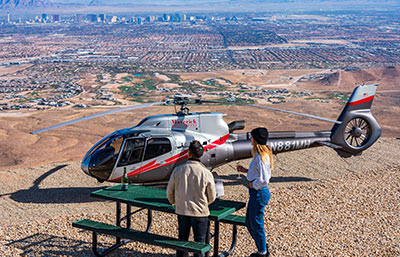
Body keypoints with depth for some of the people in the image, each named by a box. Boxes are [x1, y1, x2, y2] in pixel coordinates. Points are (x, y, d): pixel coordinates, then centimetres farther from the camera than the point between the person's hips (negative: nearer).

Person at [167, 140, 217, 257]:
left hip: (182, 211, 2)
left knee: (182, 240, 19)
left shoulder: (178, 170, -9)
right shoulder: (206, 173, -14)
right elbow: (212, 197, -4)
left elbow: (169, 191, 1)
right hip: (200, 213, -2)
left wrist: (174, 202, 23)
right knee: (199, 243, 11)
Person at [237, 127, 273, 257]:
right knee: (249, 222, 19)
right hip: (257, 193, 10)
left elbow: (264, 179, -28)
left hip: (259, 193, -10)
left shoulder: (260, 157, -23)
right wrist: (246, 171, 14)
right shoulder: (264, 153, 8)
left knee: (256, 224, 5)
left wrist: (253, 184, -13)